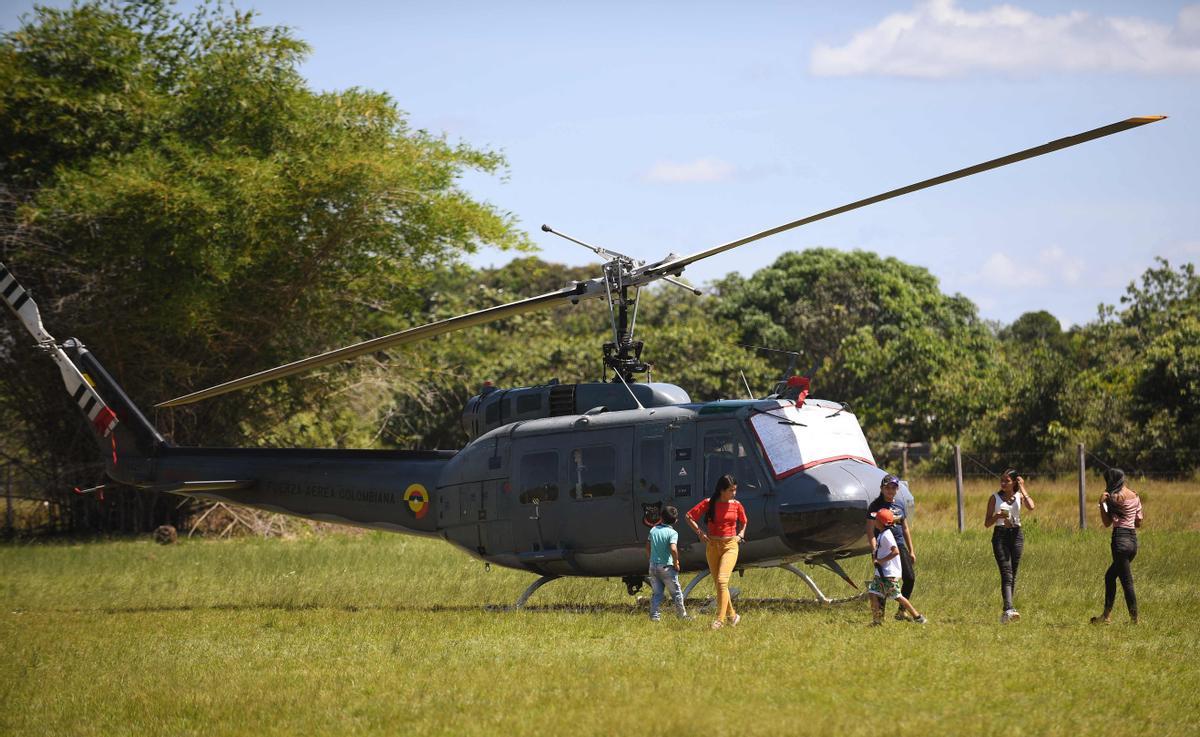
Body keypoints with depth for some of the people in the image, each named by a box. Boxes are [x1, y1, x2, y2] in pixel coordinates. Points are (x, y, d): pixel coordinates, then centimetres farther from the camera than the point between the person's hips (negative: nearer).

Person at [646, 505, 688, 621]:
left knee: (656, 593, 12)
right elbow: (673, 549, -25)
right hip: (666, 566, -5)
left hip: (653, 566, 5)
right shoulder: (672, 533, -12)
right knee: (676, 593, 8)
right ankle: (683, 616, 15)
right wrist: (676, 563, -11)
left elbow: (648, 547, 10)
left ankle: (654, 615, 4)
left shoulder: (653, 530, 5)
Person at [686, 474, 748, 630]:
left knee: (722, 581, -17)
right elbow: (689, 516, 5)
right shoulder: (709, 503, -3)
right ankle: (732, 615, 22)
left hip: (730, 546, -2)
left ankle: (720, 619, -17)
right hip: (712, 546, 2)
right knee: (718, 584, 7)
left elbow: (743, 522, 23)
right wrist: (700, 533, -2)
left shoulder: (736, 505, 2)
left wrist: (740, 535, 8)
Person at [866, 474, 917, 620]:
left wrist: (911, 551, 17)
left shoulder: (900, 504, 12)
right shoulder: (875, 506, -5)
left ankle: (901, 611, 15)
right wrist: (875, 551, -20)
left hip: (899, 546, 5)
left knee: (910, 578, 0)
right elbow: (870, 530, -9)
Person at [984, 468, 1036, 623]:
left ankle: (1007, 612, 8)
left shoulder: (1019, 496, 8)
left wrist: (1022, 488, -6)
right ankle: (1009, 609, -31)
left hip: (1016, 535, 2)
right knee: (1006, 572, -17)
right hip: (1000, 535, -2)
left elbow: (1031, 507, -14)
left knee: (1013, 574, 2)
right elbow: (987, 523, 5)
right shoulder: (995, 498, 5)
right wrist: (998, 516, -15)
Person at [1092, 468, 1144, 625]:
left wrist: (1102, 503, 0)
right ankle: (1107, 615, 18)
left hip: (1120, 540, -8)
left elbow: (1107, 523, -3)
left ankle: (1134, 619, -6)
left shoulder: (1114, 498, -9)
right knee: (1110, 576, 18)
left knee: (1127, 581, -5)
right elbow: (1138, 522, 15)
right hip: (1133, 540, 8)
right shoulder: (1135, 497, 11)